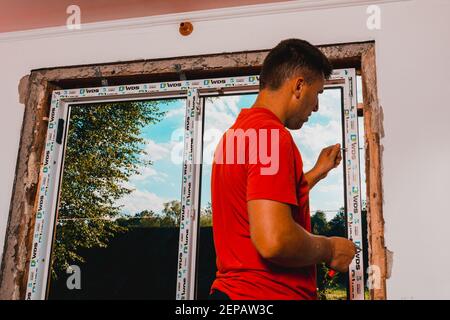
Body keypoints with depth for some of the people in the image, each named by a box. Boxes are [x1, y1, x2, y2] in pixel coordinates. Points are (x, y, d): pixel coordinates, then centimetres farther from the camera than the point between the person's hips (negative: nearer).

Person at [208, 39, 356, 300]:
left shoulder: (236, 133, 11)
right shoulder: (273, 134, -18)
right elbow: (273, 241, -29)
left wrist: (317, 173, 24)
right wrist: (329, 249, -11)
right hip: (268, 293, -9)